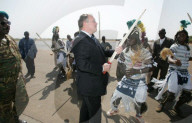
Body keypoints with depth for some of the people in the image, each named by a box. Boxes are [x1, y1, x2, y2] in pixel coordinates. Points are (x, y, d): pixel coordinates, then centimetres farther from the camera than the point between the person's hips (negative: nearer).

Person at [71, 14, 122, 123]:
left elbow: (101, 53, 15)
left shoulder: (93, 38, 8)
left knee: (87, 106, 28)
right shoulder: (80, 41, -23)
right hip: (89, 85, -10)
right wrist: (102, 68, -24)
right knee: (95, 111, 8)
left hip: (93, 82, 10)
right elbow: (82, 64, -29)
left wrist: (114, 52, 1)